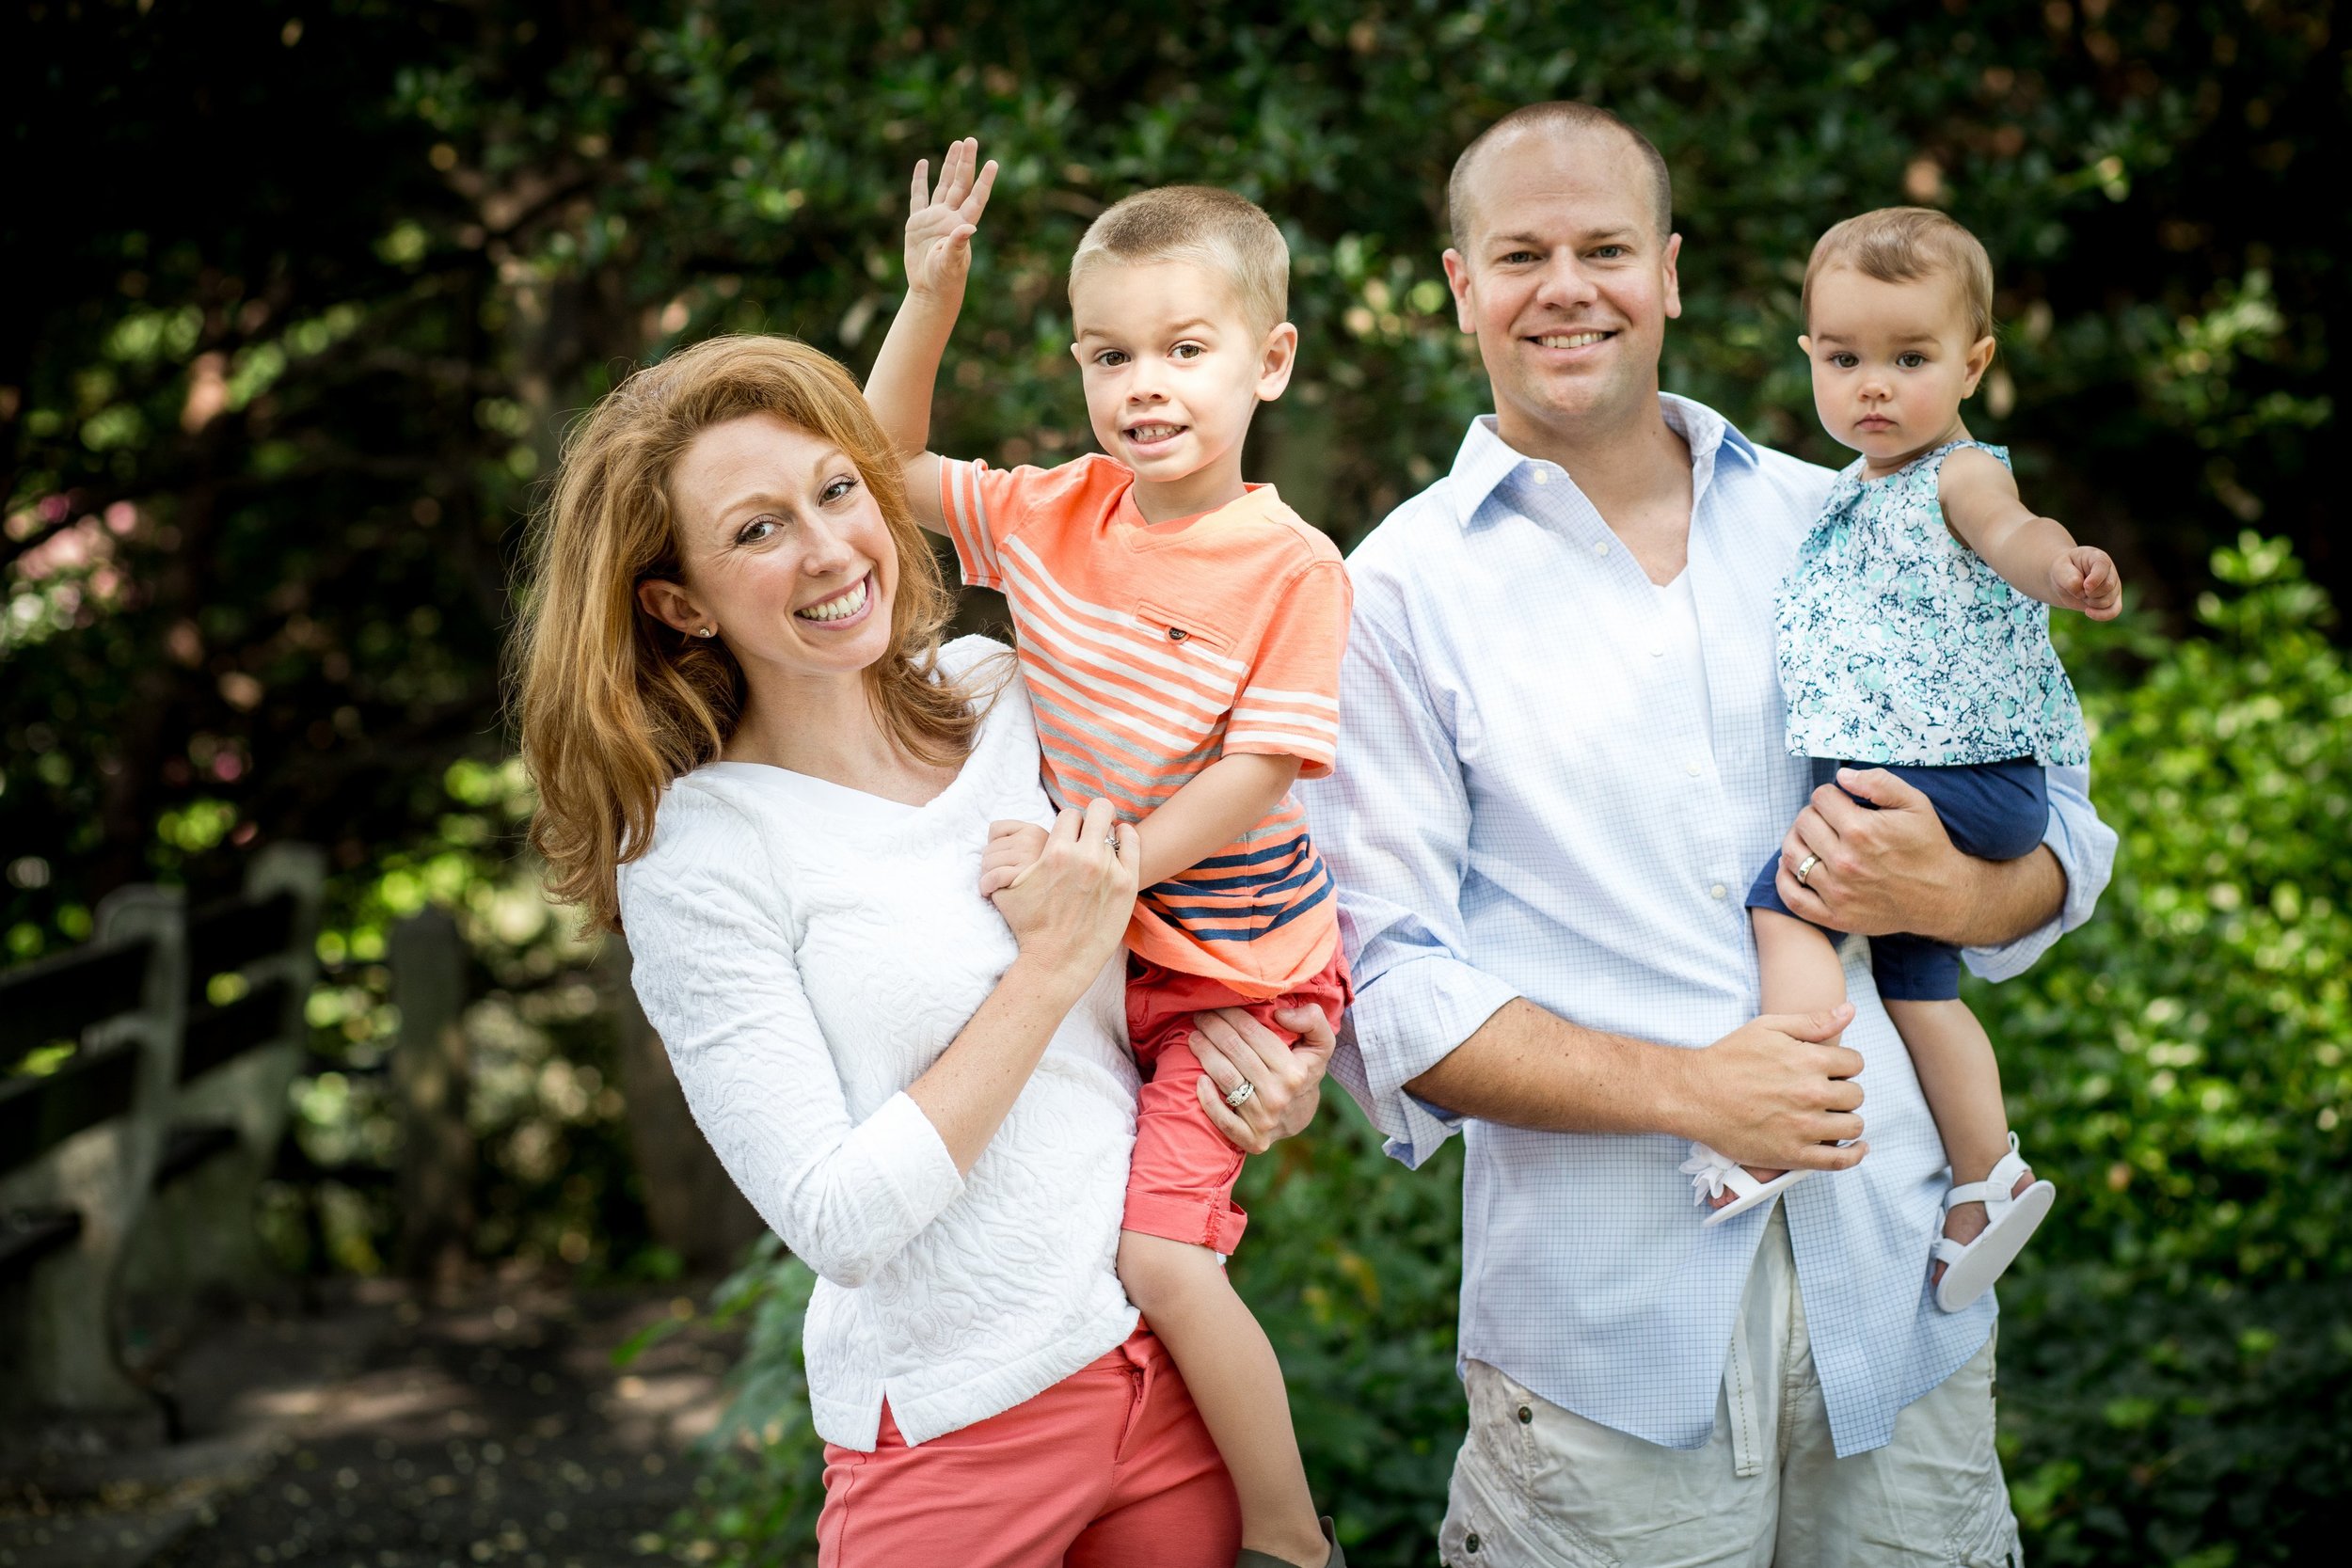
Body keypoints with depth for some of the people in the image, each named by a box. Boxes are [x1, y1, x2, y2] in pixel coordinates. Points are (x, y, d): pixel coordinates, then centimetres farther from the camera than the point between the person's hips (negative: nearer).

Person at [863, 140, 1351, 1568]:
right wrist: (930, 298, -2)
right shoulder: (1058, 513, 0)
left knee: (1153, 1247, -18)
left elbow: (1251, 775, -19)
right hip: (1098, 935, 7)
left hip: (1233, 956, -7)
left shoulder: (1291, 571, -17)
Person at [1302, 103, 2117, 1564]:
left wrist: (1949, 892, -8)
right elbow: (1390, 997, -7)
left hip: (1897, 1283, 3)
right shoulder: (1401, 591, -1)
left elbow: (2059, 831, 15)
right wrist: (1689, 1089, -17)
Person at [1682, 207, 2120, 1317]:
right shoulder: (1856, 491, 16)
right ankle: (1987, 1177, 21)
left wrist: (2058, 566, -56)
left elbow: (2011, 530, -37)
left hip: (1956, 775, -10)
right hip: (1884, 782, 10)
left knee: (1783, 901, -16)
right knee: (1911, 971, 14)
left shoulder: (1957, 475, -12)